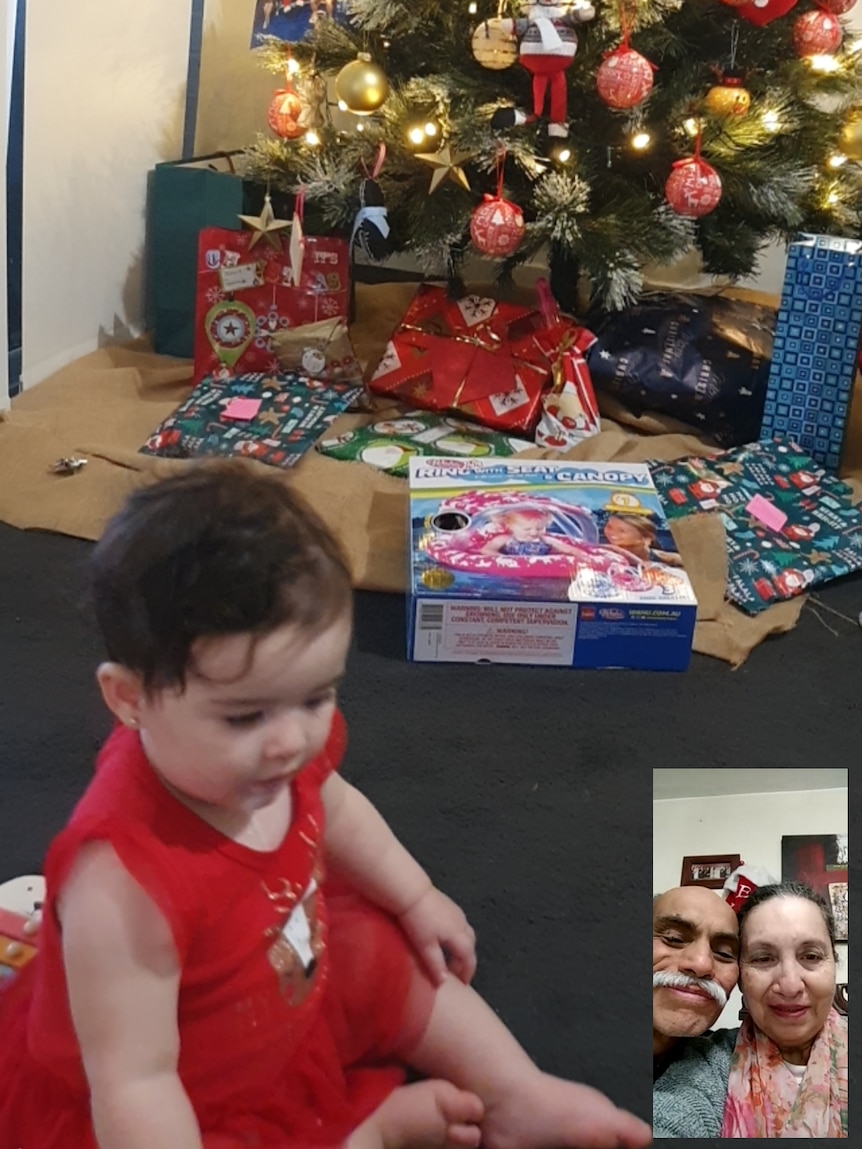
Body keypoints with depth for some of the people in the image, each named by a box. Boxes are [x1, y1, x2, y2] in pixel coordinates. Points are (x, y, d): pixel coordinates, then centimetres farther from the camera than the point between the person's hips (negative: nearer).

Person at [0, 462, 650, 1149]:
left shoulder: (287, 751, -18)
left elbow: (333, 809, 8)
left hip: (287, 1004, 8)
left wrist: (416, 898, 21)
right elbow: (134, 1081, -36)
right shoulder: (125, 885, -42)